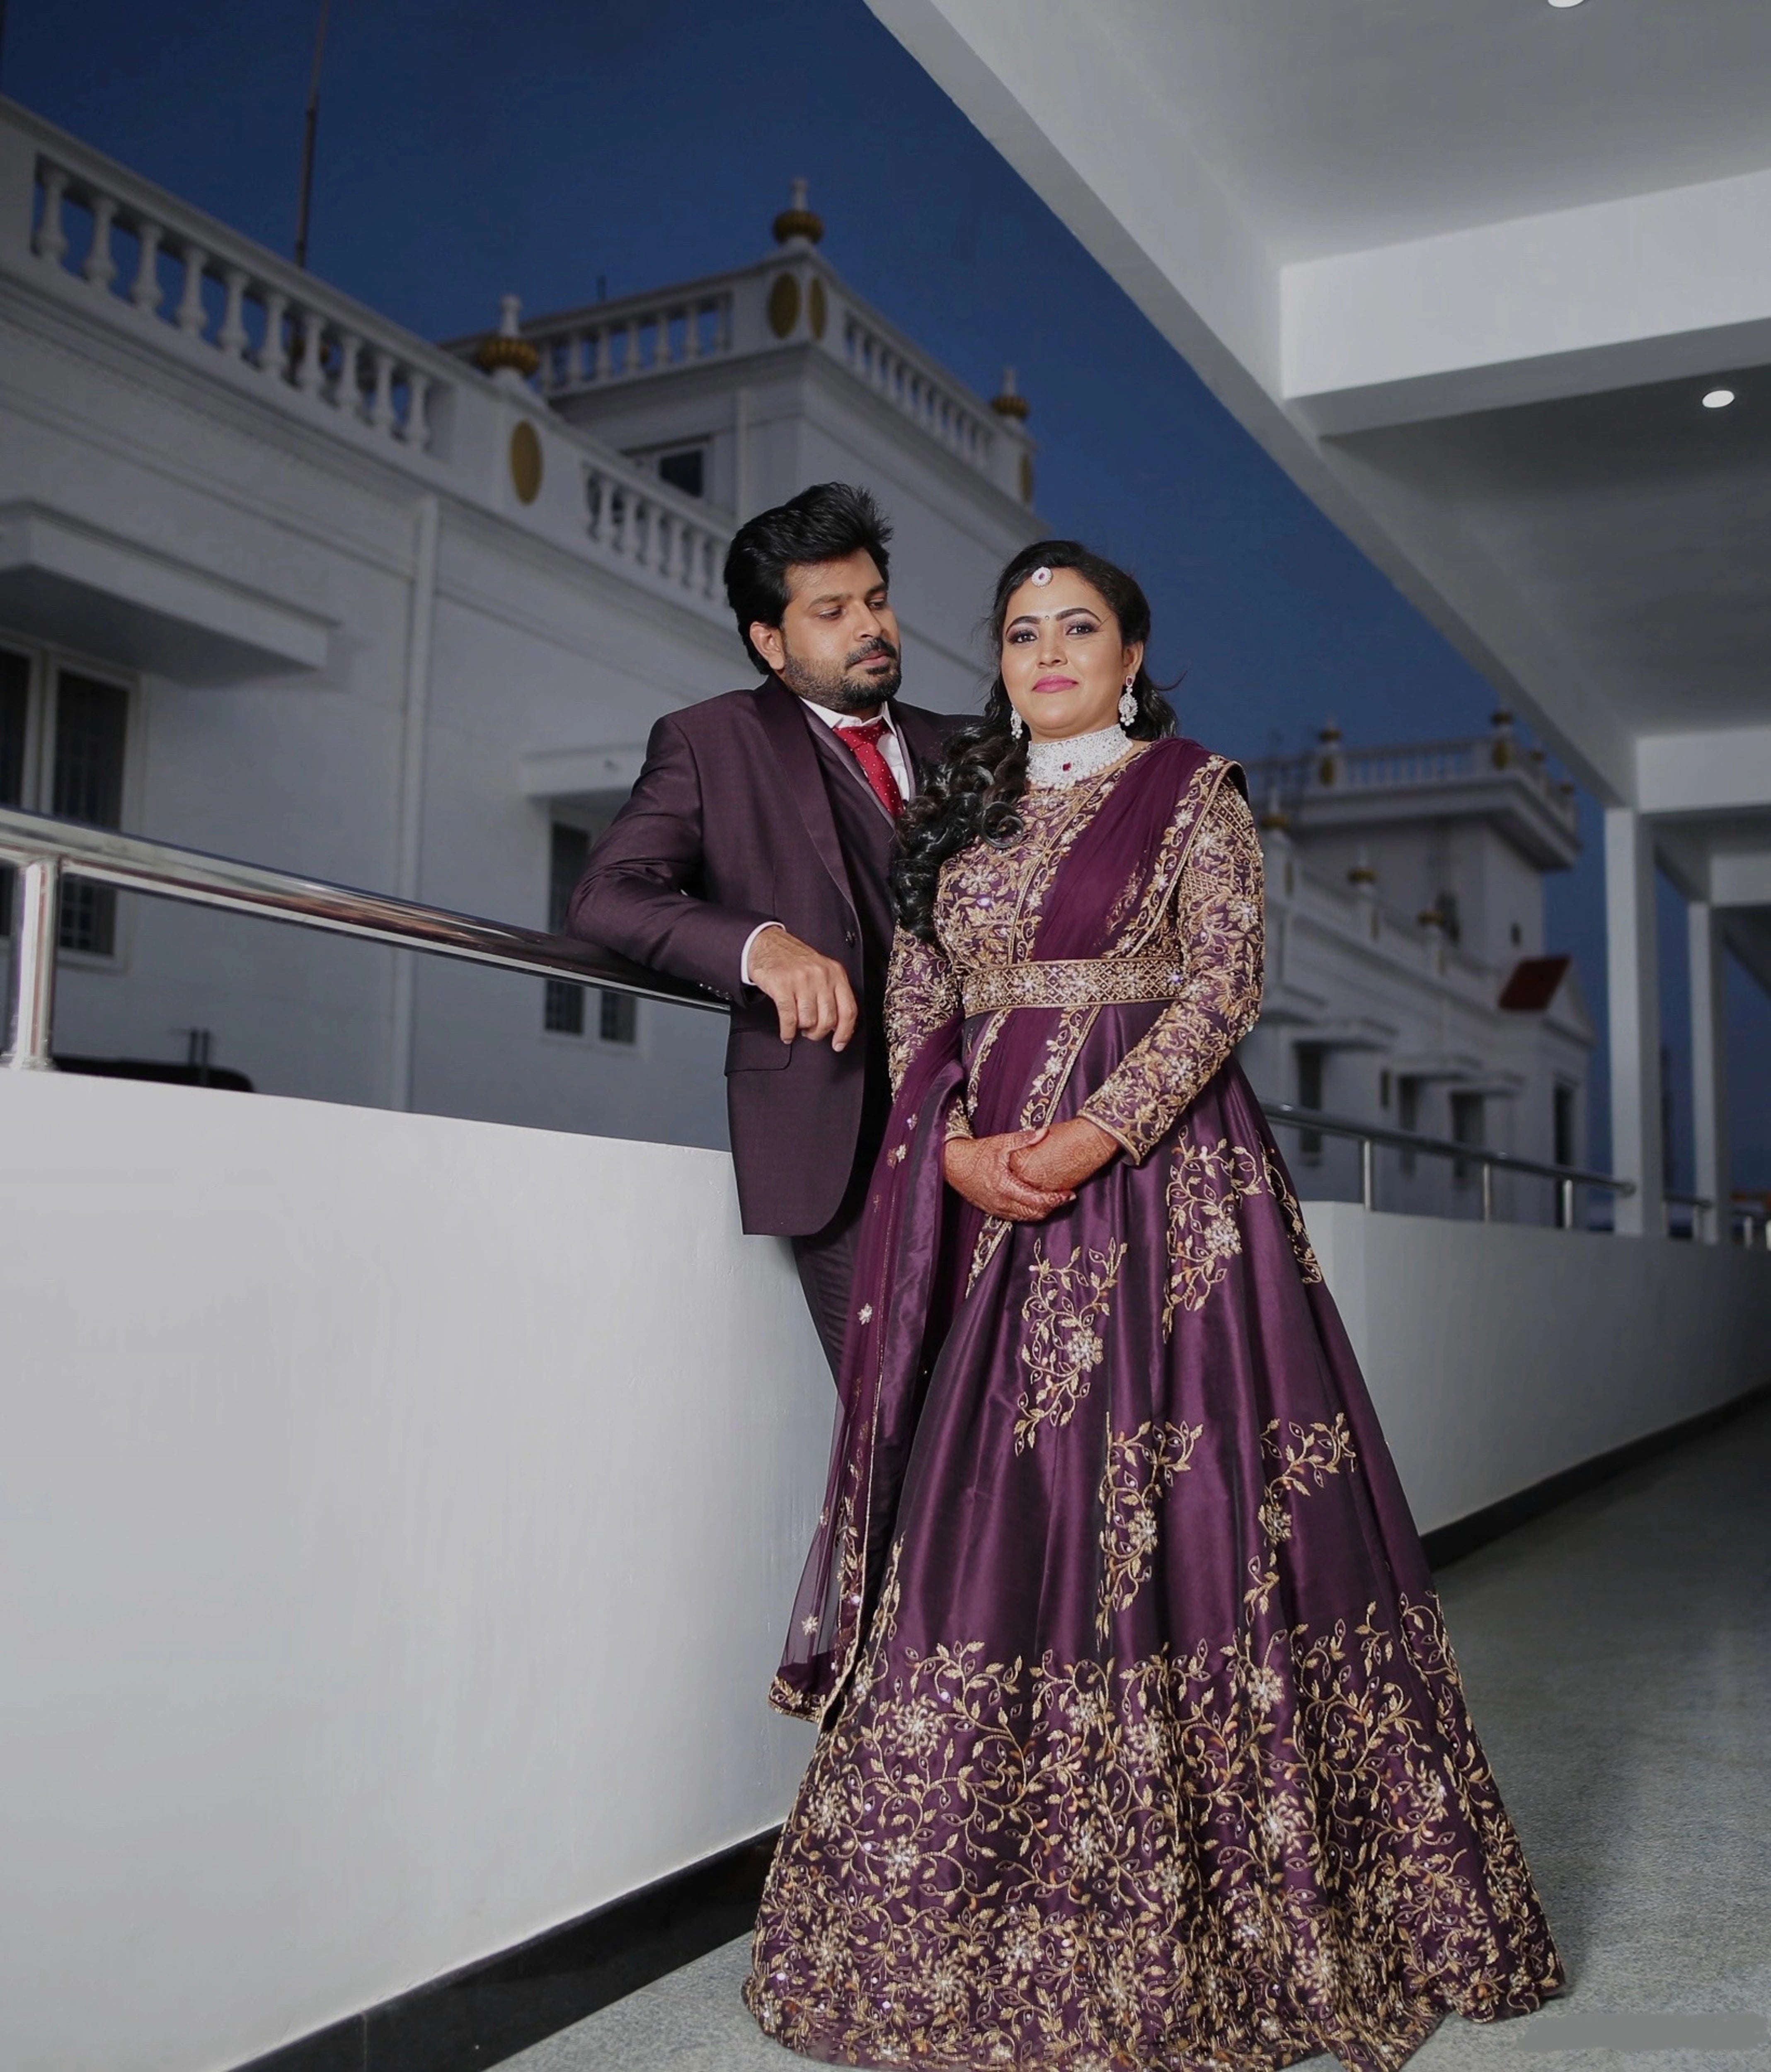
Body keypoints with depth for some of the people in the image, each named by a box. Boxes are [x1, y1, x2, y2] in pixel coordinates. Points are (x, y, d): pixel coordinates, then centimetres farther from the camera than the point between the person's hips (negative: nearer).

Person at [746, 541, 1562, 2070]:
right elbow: (916, 1003, 10)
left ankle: (1194, 1907, 7)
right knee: (980, 1490, 1)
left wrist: (1099, 1133, -18)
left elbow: (1224, 987, -6)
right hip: (979, 1183, 4)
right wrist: (956, 1143, -7)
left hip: (1155, 1167, -4)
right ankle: (971, 1892, 12)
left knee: (1154, 1488, -6)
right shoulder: (963, 811, 17)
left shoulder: (1194, 795, 4)